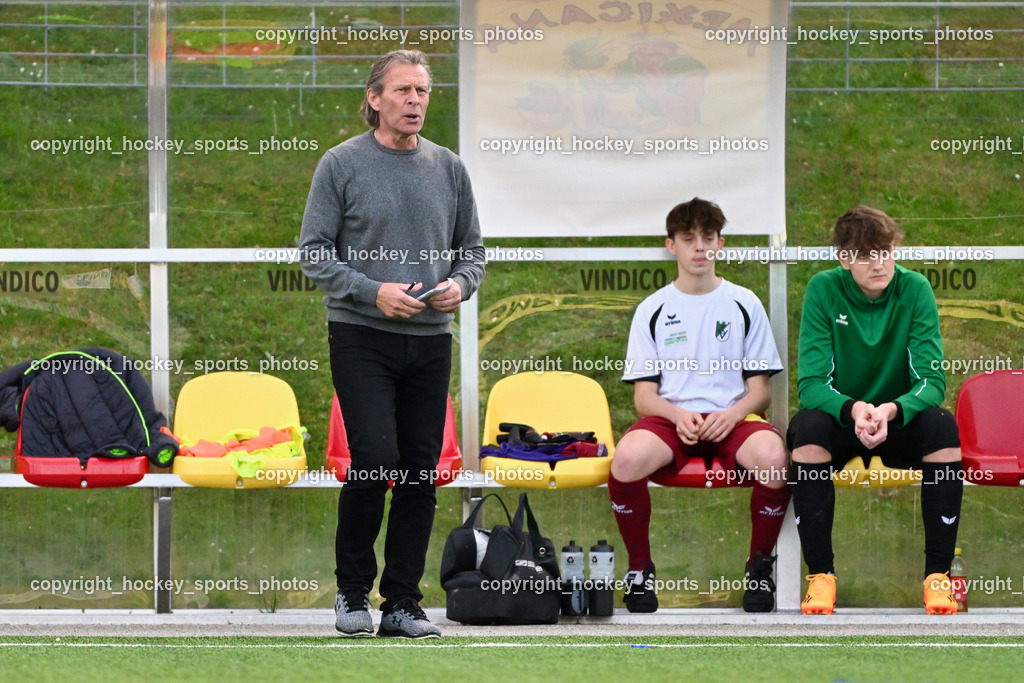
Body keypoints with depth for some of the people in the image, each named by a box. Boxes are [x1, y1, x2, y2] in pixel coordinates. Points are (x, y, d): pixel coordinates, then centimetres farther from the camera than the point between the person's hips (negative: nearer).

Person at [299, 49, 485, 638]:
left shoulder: (449, 169, 10)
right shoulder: (342, 165, -2)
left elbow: (472, 251, 15)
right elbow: (315, 253, -3)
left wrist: (460, 286, -7)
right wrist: (373, 291, -16)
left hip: (431, 340, 4)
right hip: (362, 339, -4)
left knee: (422, 472, 3)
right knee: (376, 459, -13)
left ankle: (404, 602, 10)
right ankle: (353, 589, 6)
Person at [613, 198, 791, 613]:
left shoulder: (743, 304, 11)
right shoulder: (653, 310, 11)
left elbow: (760, 389, 9)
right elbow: (644, 395, 6)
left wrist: (733, 414, -13)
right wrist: (677, 414, -16)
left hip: (731, 418, 0)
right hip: (670, 418, 0)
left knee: (773, 455, -36)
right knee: (627, 457, -36)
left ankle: (759, 567, -11)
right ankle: (639, 568, -11)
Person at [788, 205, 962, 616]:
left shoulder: (914, 289, -11)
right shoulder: (824, 290, -12)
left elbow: (931, 380, -16)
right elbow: (811, 382, -17)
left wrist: (892, 410, -38)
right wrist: (854, 410, -38)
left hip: (900, 423, 1)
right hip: (840, 420, -1)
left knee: (944, 428, -31)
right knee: (807, 427, -34)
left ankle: (938, 573, -22)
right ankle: (820, 574, -24)